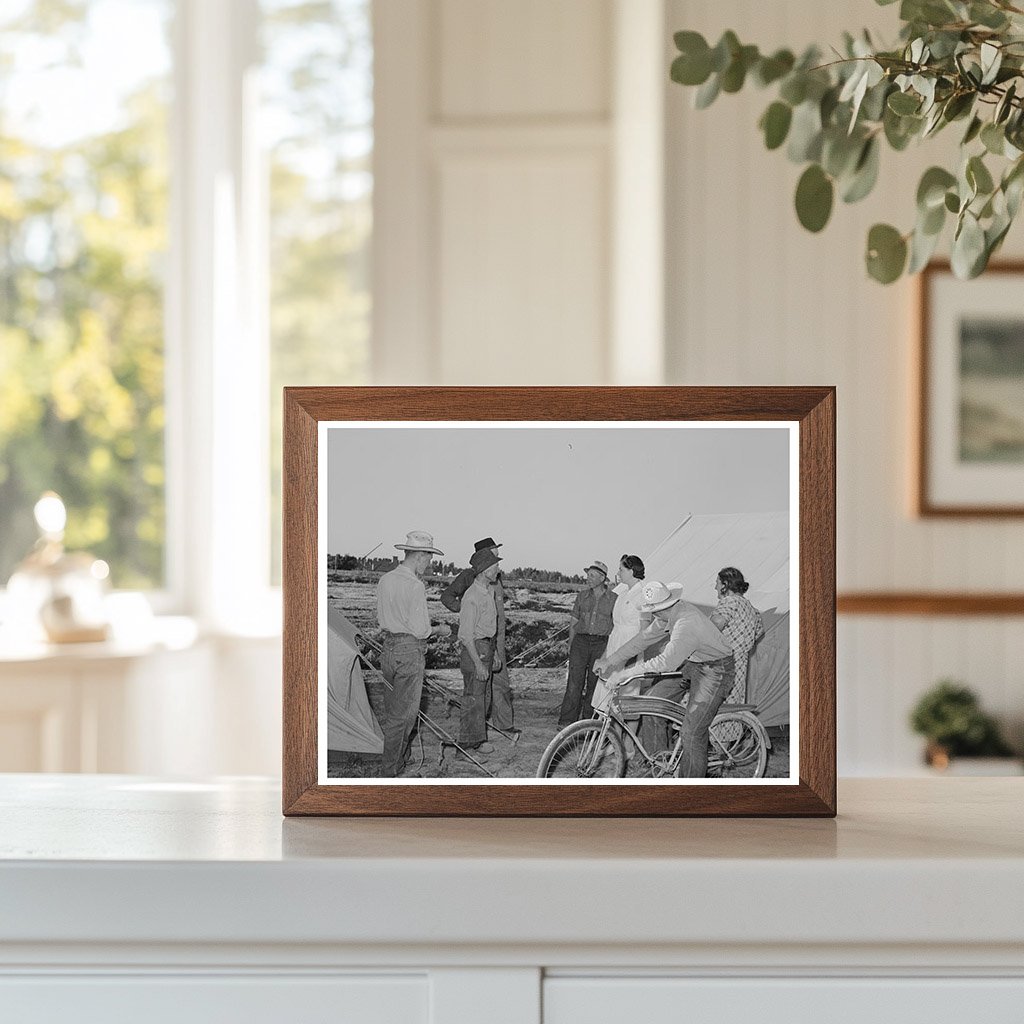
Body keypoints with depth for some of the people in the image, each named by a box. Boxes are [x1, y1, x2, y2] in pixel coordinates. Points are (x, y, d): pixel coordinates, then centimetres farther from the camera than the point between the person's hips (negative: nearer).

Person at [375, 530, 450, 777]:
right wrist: (439, 630, 0)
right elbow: (420, 630, -18)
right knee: (403, 713, -1)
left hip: (388, 648, 8)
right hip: (410, 651, -8)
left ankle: (400, 760, 27)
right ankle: (389, 771, 2)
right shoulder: (415, 586, -18)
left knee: (393, 709, 17)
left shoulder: (385, 580, 7)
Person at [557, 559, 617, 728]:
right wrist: (570, 645, 9)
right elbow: (573, 621, 14)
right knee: (575, 681, -8)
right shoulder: (582, 595, 10)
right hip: (581, 640, 1)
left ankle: (589, 719, 11)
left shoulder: (613, 598, 3)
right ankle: (566, 721, -9)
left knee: (594, 683, 1)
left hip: (601, 644, -1)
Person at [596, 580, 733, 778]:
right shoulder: (670, 614, -3)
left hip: (715, 671, -9)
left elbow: (666, 662, -39)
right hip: (691, 664, 9)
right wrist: (610, 661, 6)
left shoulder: (686, 624, -34)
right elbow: (645, 638, 6)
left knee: (692, 732, -10)